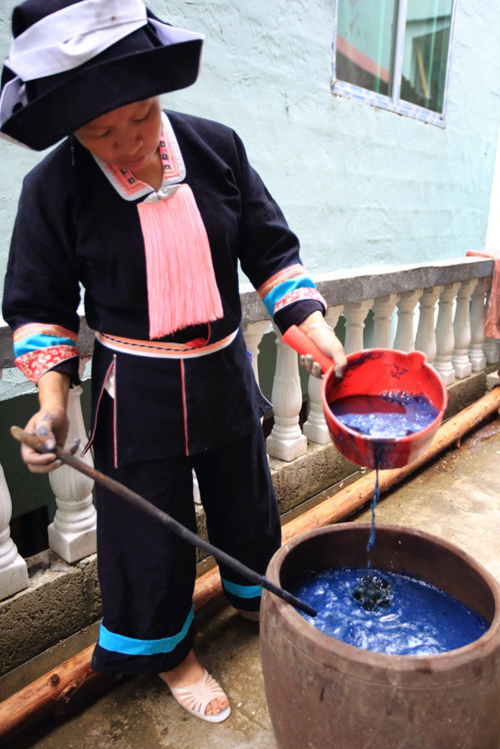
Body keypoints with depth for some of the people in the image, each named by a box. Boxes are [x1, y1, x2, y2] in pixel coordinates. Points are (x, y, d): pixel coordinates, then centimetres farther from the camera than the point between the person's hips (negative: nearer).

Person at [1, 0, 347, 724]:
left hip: (225, 372, 3)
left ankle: (256, 598, 56)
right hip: (134, 394, -2)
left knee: (247, 503, 22)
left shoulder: (217, 147, -5)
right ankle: (167, 651, 44)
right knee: (151, 530, 12)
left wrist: (315, 326, -11)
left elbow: (271, 251, 0)